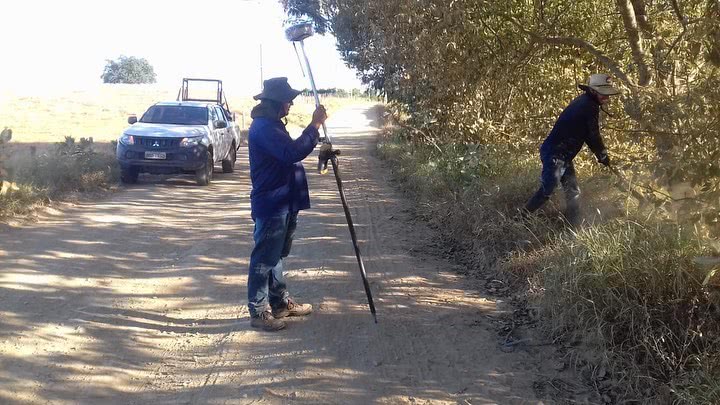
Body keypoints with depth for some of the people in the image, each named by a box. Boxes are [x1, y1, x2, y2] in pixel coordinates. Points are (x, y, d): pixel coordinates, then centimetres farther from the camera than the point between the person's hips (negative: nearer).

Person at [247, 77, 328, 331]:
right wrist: (315, 126, -25)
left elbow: (289, 153, 24)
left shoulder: (271, 124, 14)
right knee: (264, 259, -2)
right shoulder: (263, 127, -20)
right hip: (271, 205, -11)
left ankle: (280, 303, 30)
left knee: (277, 255, 19)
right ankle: (258, 312, 5)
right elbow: (293, 153, -30)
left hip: (283, 203, 11)